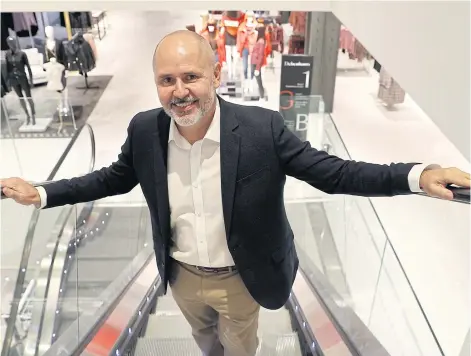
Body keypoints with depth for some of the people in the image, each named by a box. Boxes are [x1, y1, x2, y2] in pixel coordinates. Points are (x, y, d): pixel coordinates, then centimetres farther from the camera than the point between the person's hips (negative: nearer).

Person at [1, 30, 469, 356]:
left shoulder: (262, 128, -26)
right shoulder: (145, 131, -16)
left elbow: (330, 171, -23)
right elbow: (114, 177, 1)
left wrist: (418, 175, -36)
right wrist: (42, 192, -3)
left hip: (241, 278, -2)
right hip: (181, 276, 3)